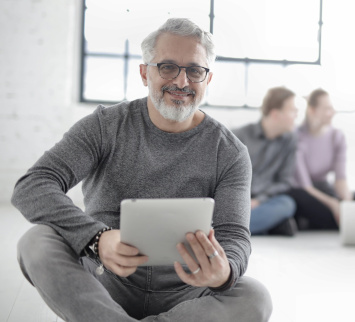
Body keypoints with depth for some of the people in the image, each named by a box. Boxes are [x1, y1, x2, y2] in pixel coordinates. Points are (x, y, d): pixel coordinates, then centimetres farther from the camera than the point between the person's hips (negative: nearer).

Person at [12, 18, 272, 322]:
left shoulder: (229, 153, -2)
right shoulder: (106, 126, -3)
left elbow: (234, 236, -11)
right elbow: (31, 187, -15)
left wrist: (223, 272, -38)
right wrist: (97, 238, -35)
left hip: (182, 296, 1)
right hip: (104, 287, -1)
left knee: (255, 298, -29)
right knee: (37, 241, -26)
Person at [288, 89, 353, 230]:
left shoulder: (337, 137, -2)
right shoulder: (298, 138, -19)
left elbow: (341, 177, -12)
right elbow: (304, 185, -23)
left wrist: (348, 202, -32)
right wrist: (332, 203, -36)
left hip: (323, 189, 5)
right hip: (300, 192, -5)